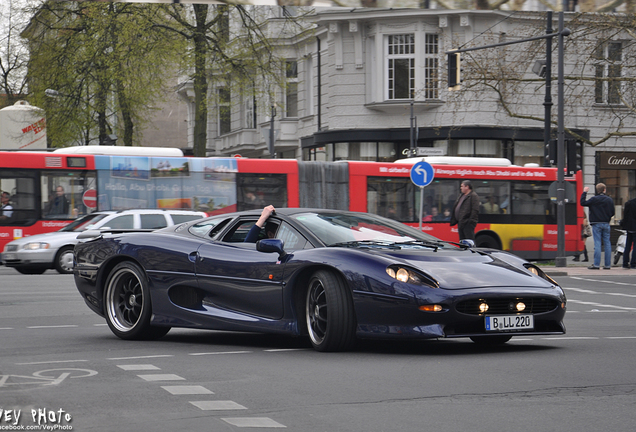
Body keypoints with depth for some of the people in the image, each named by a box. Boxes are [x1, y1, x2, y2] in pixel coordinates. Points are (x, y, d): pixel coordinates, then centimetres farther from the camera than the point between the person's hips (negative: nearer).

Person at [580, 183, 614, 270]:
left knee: (597, 244, -6)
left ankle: (596, 264, -9)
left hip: (596, 224, -3)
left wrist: (584, 192, 4)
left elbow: (583, 203, -4)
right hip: (606, 224, 3)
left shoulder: (594, 199, -8)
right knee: (607, 244, 6)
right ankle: (608, 264, 7)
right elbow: (612, 213, 8)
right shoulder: (610, 200, 4)